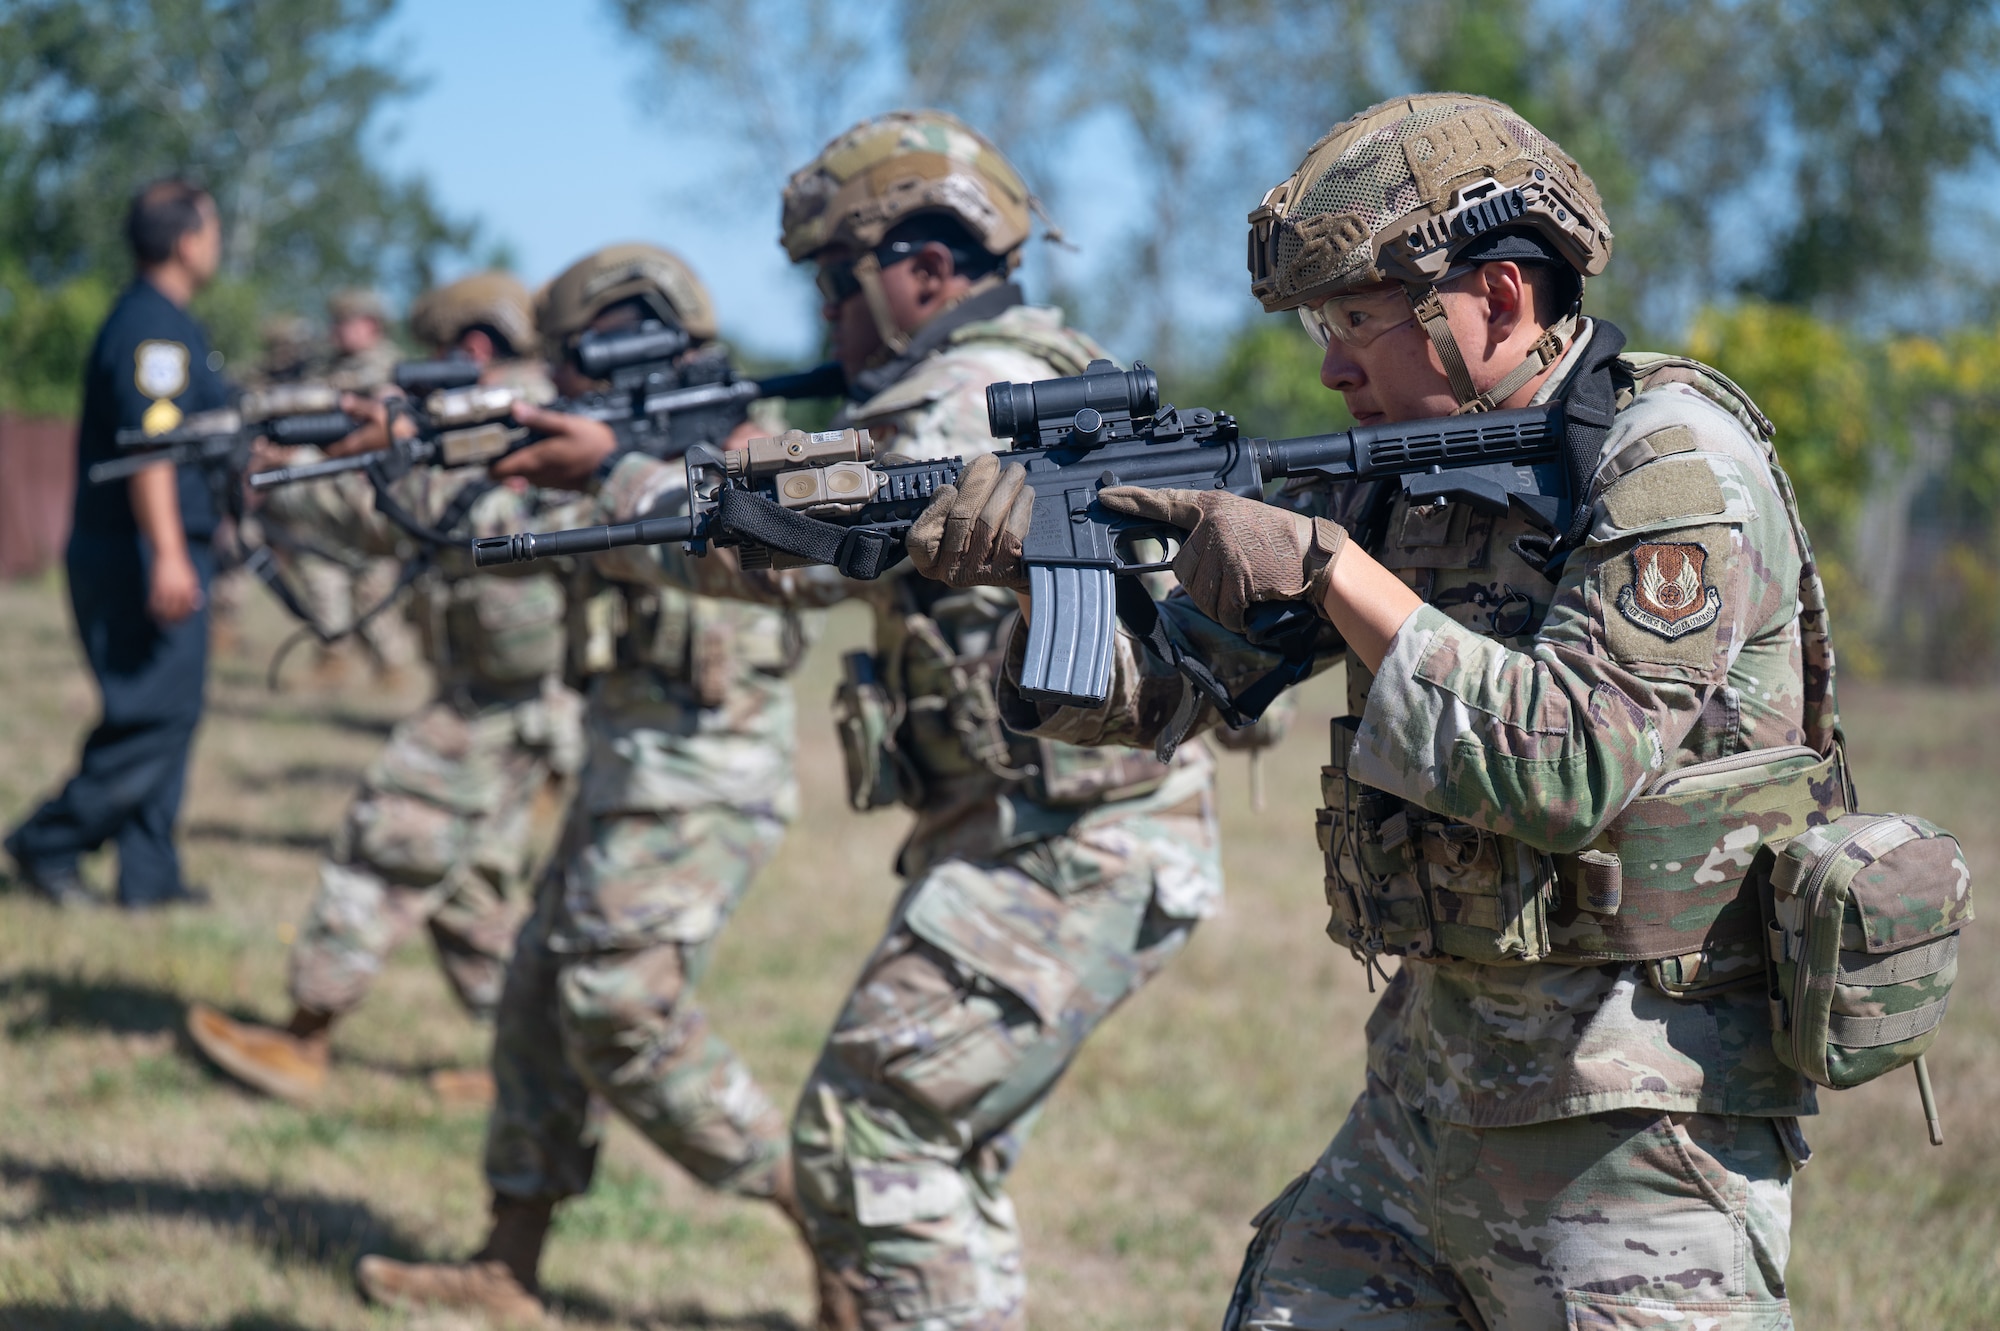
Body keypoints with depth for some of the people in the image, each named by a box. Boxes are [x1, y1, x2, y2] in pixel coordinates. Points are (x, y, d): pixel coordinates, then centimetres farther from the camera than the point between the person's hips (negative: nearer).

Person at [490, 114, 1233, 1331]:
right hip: (1043, 831, 11)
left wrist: (611, 475, -5)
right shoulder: (1028, 374, 17)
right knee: (944, 1155, 16)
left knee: (876, 1139, -11)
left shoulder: (976, 399, -16)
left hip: (1066, 851, -11)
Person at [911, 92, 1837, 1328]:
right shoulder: (1402, 474, 8)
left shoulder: (1678, 469, -14)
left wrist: (1328, 567, -22)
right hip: (1428, 1082, 7)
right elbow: (1166, 682, 7)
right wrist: (1038, 556, -12)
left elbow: (1568, 768, -26)